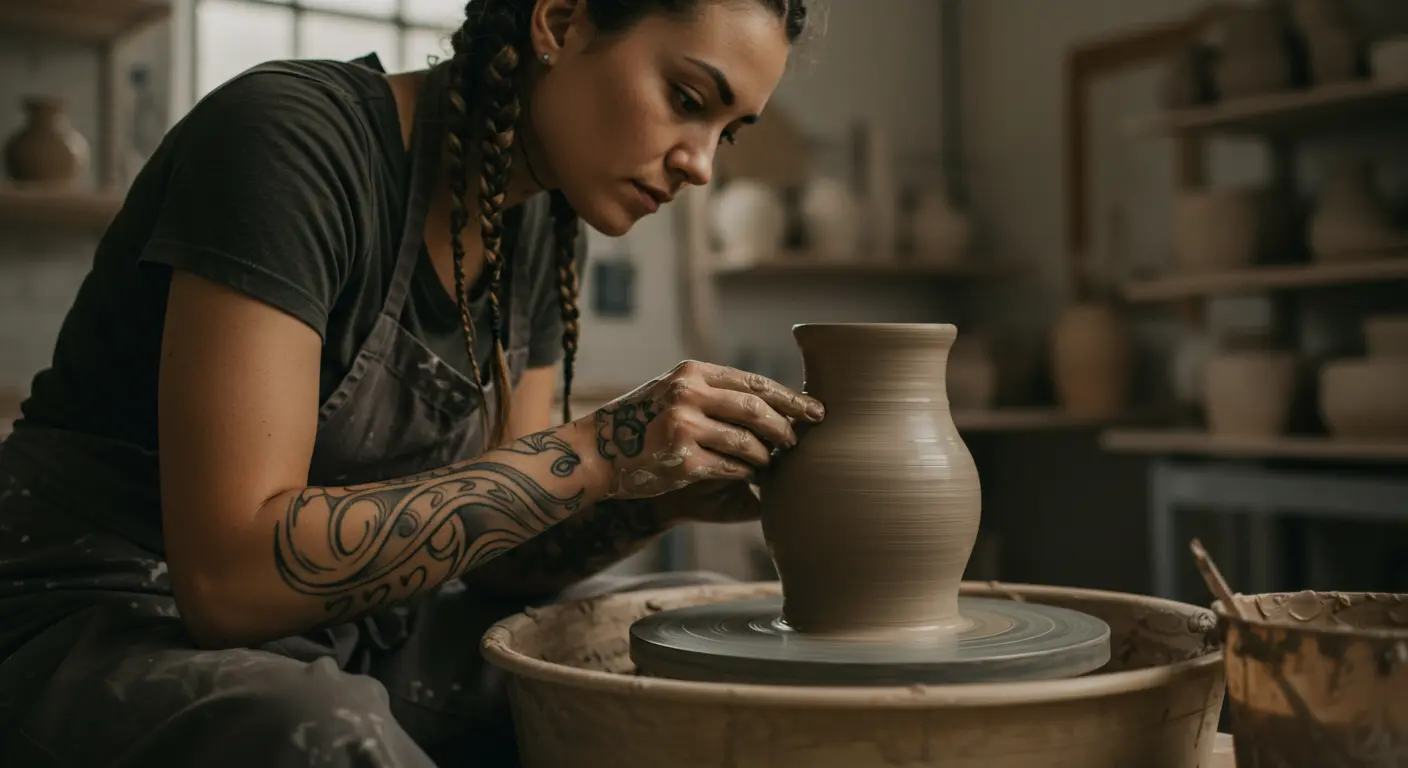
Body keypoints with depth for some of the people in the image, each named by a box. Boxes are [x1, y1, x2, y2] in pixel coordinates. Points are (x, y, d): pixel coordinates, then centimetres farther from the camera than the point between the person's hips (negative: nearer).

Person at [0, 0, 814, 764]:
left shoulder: (538, 228, 2)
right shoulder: (293, 138, -23)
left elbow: (492, 551, 3)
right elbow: (229, 574, -29)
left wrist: (670, 494, -16)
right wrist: (591, 454, -29)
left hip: (346, 625, 7)